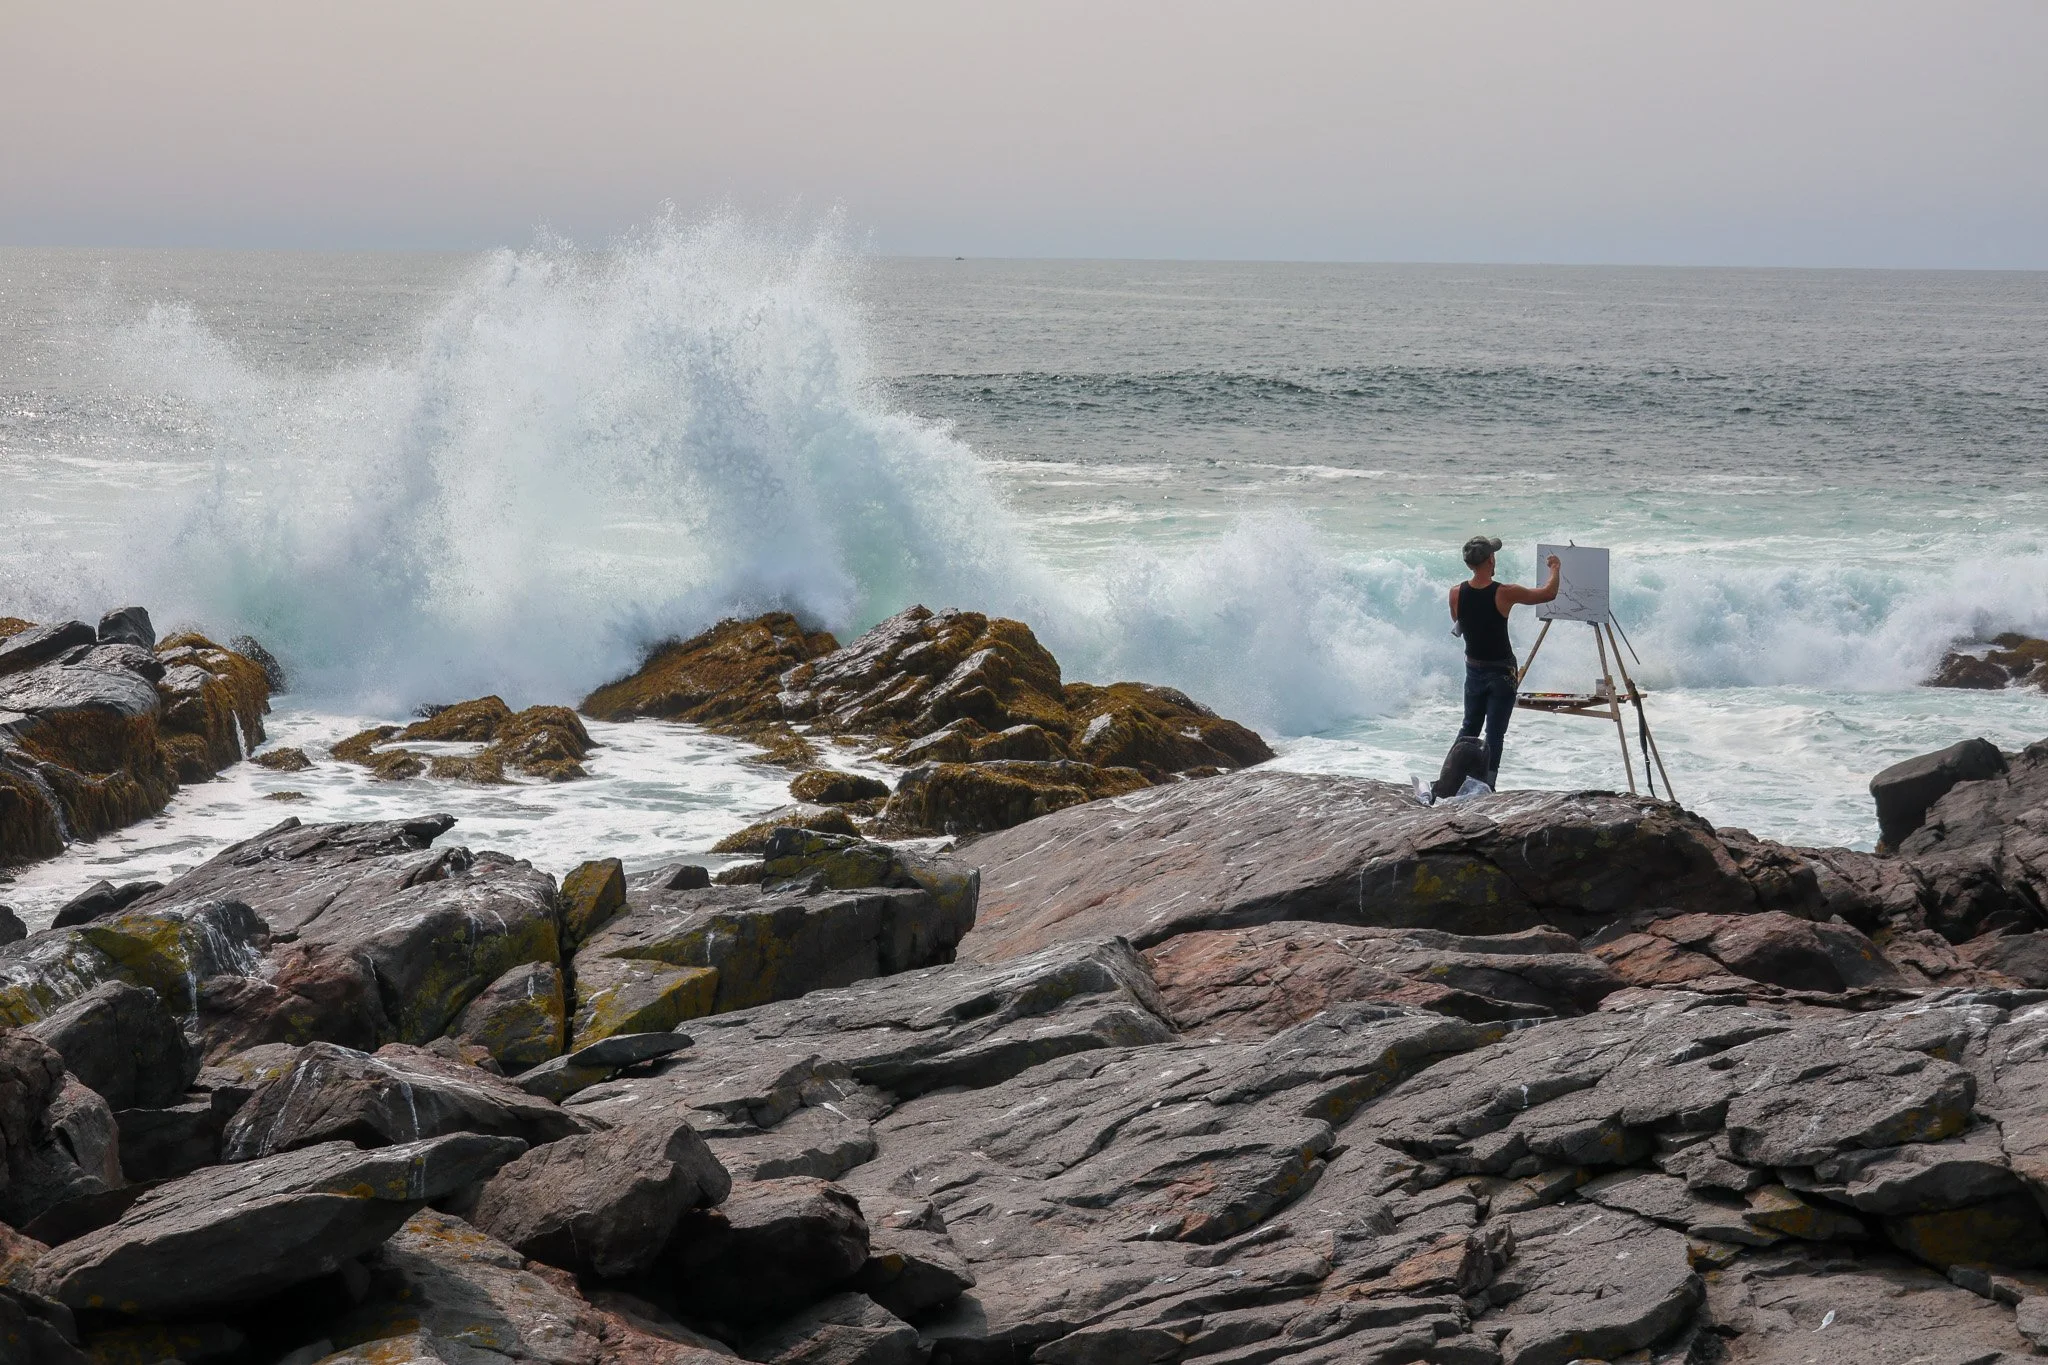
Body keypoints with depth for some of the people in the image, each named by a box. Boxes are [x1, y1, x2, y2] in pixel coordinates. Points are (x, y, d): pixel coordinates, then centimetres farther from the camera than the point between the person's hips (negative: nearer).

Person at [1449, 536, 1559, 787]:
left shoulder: (1456, 594, -9)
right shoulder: (1505, 593, -19)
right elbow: (1549, 593, -8)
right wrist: (1555, 569, 10)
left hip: (1474, 669, 4)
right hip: (1502, 672, -4)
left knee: (1470, 726, 19)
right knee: (1495, 733, 2)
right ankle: (1487, 784, 1)